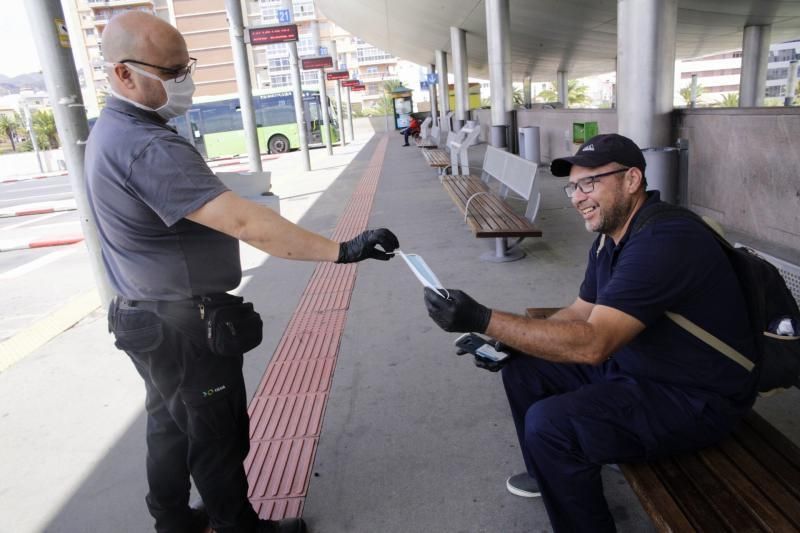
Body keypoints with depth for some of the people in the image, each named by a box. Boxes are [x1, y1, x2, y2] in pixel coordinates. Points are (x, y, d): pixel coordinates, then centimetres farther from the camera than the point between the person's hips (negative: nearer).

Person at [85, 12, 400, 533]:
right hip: (184, 326, -10)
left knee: (171, 423, 24)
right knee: (217, 435, 9)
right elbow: (241, 220, -38)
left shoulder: (113, 131, 7)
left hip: (149, 316, 10)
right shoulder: (148, 147, -28)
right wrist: (340, 250, -40)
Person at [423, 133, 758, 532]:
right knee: (523, 370, 8)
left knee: (549, 423, -26)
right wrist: (510, 343, -4)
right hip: (630, 365, 10)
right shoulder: (610, 237, 3)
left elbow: (592, 343, -36)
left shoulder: (663, 243, -29)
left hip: (694, 398, -9)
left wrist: (484, 320, -38)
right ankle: (550, 475, 29)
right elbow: (580, 313, 10)